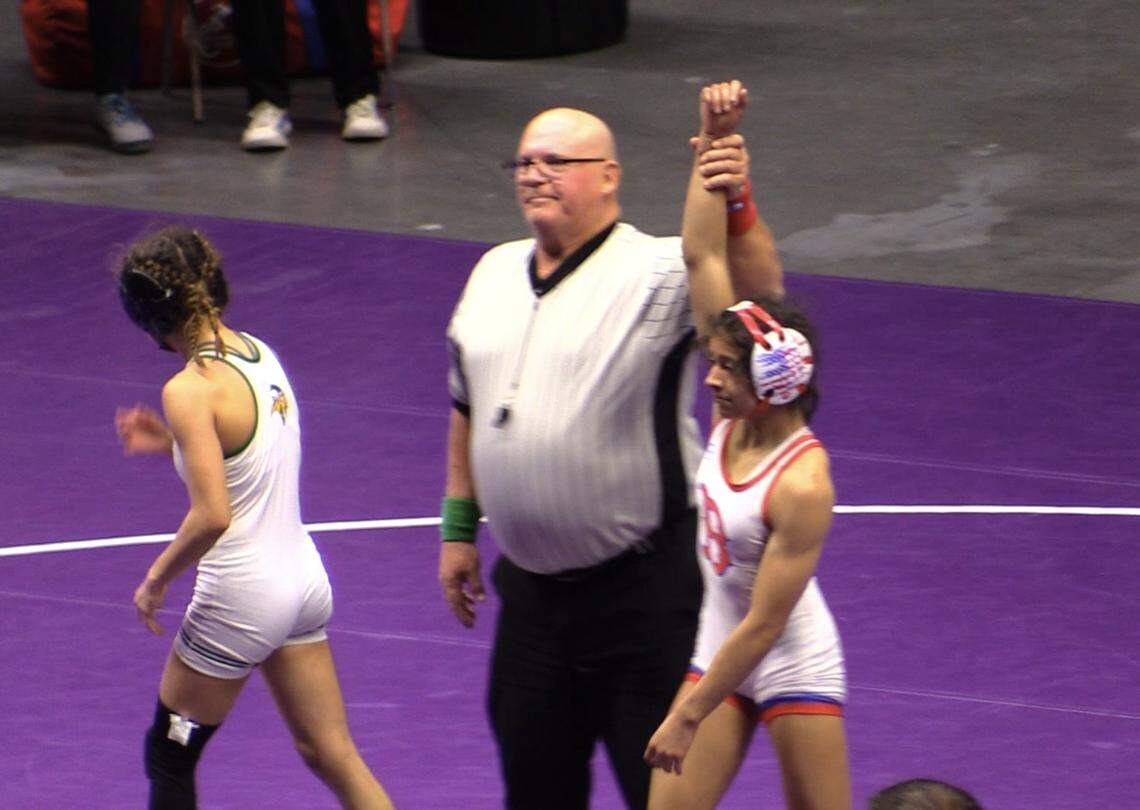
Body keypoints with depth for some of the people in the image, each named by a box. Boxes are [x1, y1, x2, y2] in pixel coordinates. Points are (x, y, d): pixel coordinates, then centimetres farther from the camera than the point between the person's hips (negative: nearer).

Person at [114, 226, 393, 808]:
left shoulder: (191, 389, -21)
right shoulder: (261, 353, 4)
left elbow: (212, 516, -27)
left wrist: (157, 578, -12)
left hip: (241, 597, -8)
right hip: (303, 578, 8)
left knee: (168, 760, 11)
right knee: (331, 755, 12)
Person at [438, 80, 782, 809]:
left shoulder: (655, 274, -12)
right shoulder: (495, 273, 10)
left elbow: (758, 292, -31)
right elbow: (469, 411, 20)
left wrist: (736, 204, -46)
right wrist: (459, 527, 20)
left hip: (642, 586, -7)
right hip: (531, 589, 7)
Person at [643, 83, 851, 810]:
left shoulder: (802, 486, -27)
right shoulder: (736, 414, -8)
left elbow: (763, 623, -24)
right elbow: (702, 255, -10)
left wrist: (689, 717, -20)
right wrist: (713, 139, -17)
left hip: (793, 664, -7)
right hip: (718, 652, 7)